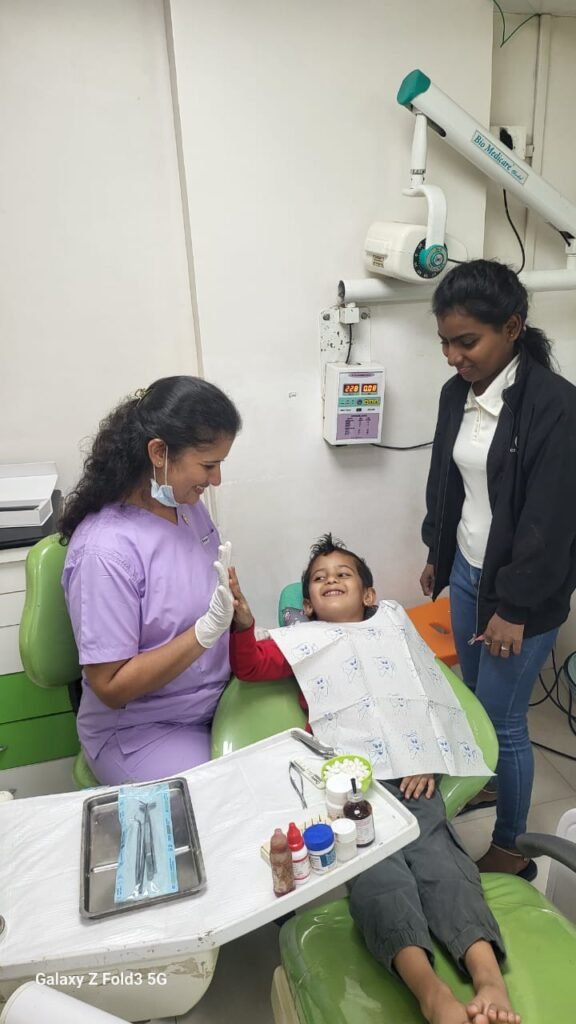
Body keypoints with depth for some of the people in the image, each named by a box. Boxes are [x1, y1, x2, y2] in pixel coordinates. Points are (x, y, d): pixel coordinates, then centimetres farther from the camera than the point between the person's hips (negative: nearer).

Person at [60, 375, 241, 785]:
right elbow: (111, 686, -22)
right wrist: (207, 631, -30)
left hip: (217, 700, 6)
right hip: (141, 729, -6)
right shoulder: (105, 550, -26)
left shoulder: (191, 506, -4)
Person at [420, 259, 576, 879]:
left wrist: (515, 607, -16)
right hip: (466, 571, 7)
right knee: (472, 699, 21)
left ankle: (511, 847, 28)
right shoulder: (456, 393, 2)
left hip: (523, 592, -6)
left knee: (502, 719, 5)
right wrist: (436, 554, 18)